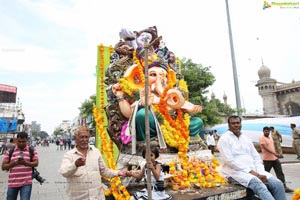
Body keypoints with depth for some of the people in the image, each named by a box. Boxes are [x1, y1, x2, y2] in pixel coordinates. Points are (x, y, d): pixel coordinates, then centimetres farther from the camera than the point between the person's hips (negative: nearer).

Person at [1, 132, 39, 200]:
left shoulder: (32, 150, 2)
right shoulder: (10, 151, 6)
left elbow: (36, 163, -3)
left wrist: (26, 163, -21)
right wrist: (14, 163, -16)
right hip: (12, 183, 3)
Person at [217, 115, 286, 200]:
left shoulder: (246, 138, 17)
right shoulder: (224, 139, -5)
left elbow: (256, 157, 12)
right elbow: (230, 160, -14)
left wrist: (260, 173, -6)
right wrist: (250, 171, -17)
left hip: (253, 170, 7)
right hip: (235, 171, -6)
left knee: (278, 184, -13)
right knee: (259, 185, -32)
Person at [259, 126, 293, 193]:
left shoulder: (271, 138, 16)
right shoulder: (262, 138, -12)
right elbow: (266, 148, -20)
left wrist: (276, 154, 17)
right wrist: (275, 153, -27)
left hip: (275, 158, 8)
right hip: (267, 159, -7)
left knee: (280, 173, 3)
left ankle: (284, 187, 6)